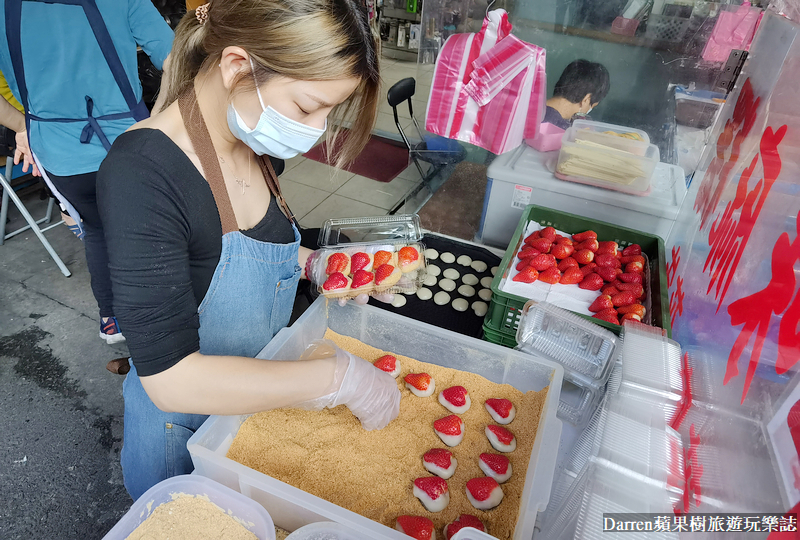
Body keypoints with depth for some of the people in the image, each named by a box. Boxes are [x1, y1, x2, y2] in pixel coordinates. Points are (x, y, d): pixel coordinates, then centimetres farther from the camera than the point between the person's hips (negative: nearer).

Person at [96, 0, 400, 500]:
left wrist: (312, 263, -8)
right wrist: (338, 376, -32)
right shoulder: (141, 173, -33)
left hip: (256, 397, 6)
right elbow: (171, 379, -35)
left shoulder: (253, 143, -10)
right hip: (184, 426, -5)